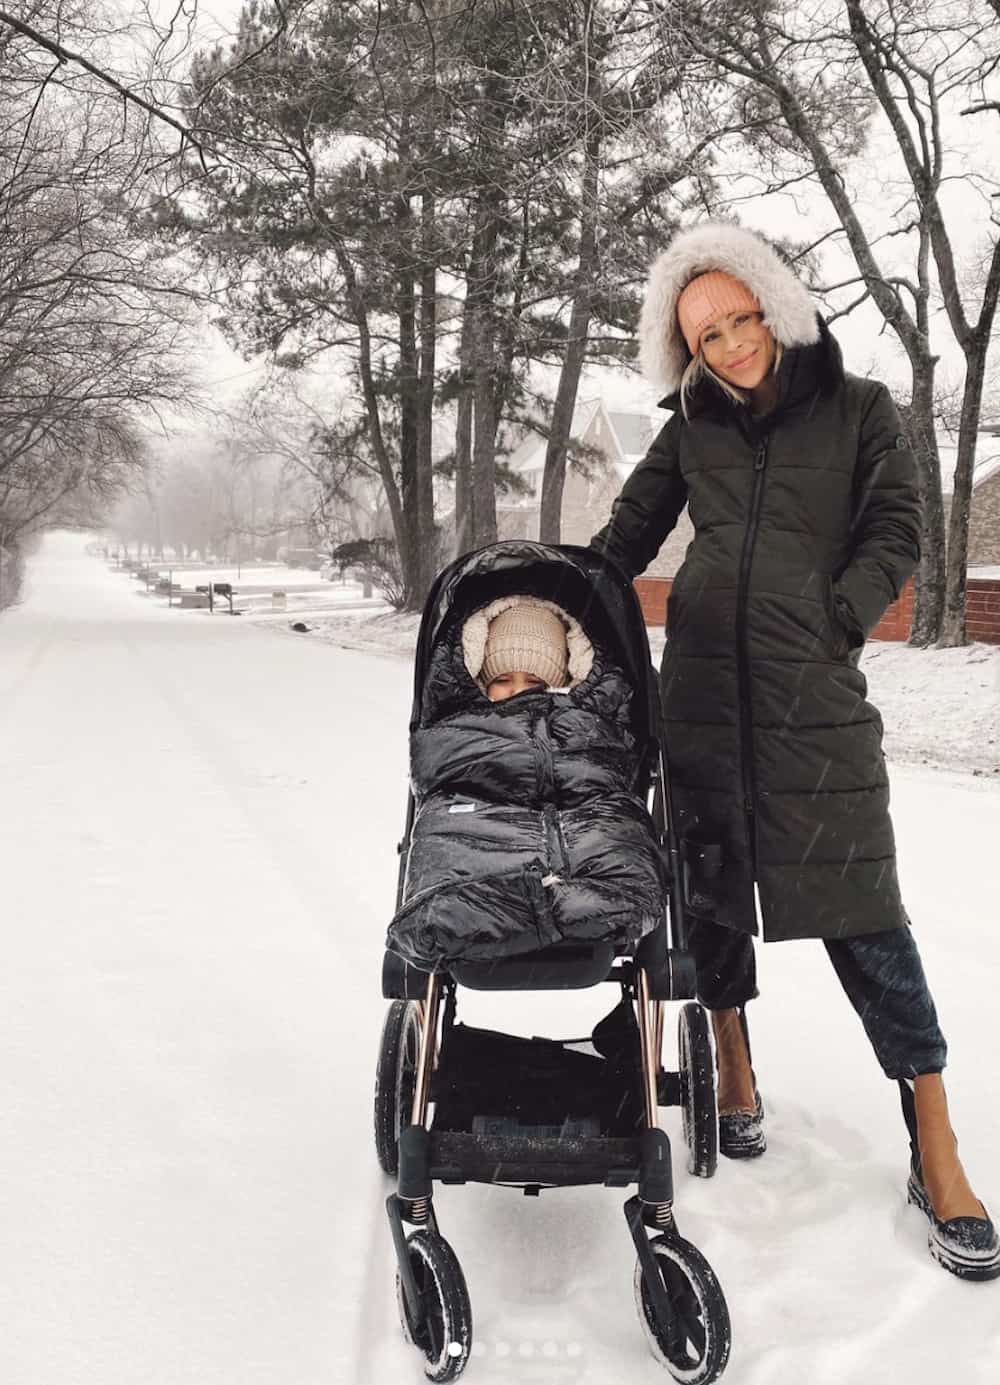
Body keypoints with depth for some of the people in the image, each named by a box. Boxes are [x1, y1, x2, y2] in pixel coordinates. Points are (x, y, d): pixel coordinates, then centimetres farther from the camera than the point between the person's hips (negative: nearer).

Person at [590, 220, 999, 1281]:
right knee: (710, 887, 8)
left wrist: (830, 620, -10)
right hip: (702, 686, 4)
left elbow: (895, 533, 2)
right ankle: (735, 1077, 29)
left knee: (861, 913, -7)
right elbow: (627, 535, 19)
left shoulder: (857, 410, 6)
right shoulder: (692, 428, 13)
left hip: (814, 695, -3)